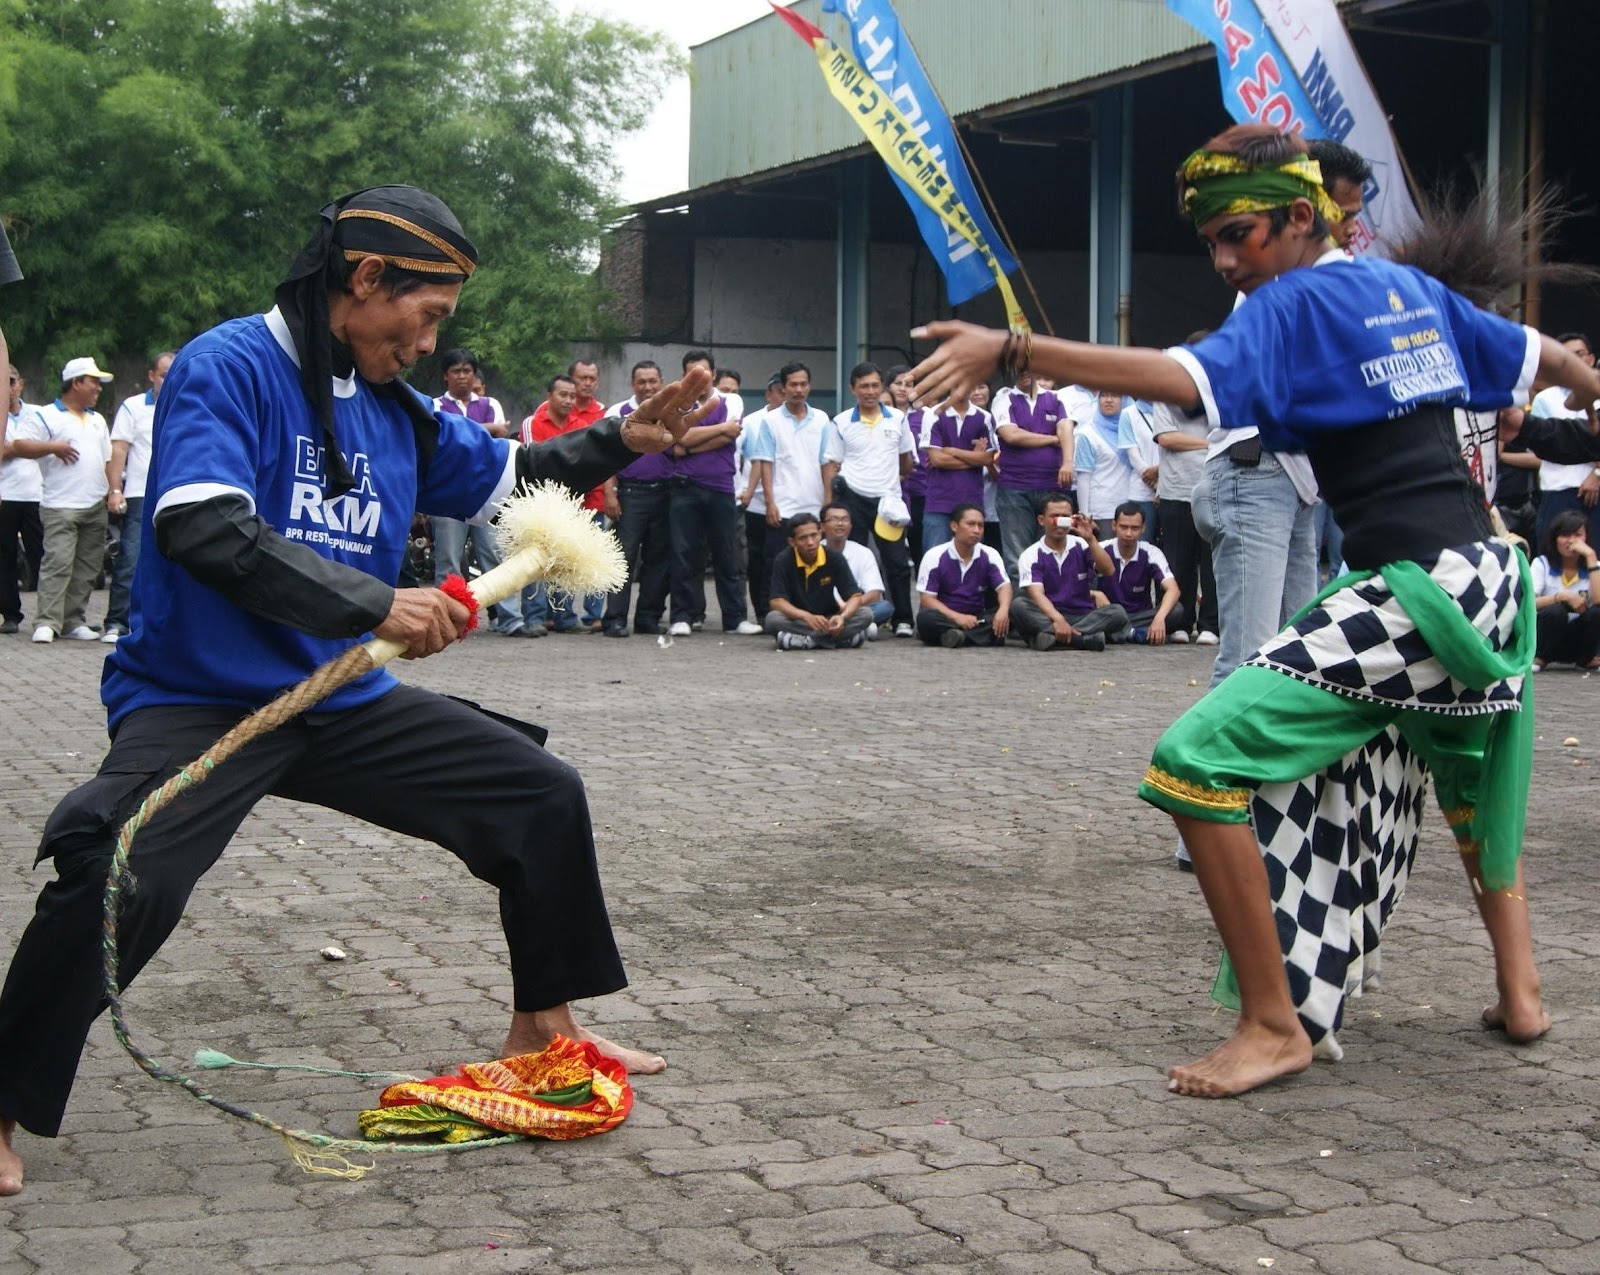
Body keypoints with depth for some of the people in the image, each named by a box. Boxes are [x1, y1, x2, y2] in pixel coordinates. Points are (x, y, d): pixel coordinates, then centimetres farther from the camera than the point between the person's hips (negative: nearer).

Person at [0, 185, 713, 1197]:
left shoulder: (394, 409, 8)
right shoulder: (227, 368, -14)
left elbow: (507, 475, 24)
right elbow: (200, 527, -29)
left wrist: (617, 442, 10)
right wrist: (374, 604, -30)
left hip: (343, 702, 8)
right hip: (199, 700, -7)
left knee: (546, 793, 8)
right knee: (121, 872, -32)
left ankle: (544, 1026, 26)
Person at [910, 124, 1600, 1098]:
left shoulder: (1296, 303, -7)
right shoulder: (1412, 288, 15)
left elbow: (1181, 378, -24)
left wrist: (1009, 350, -29)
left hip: (1412, 594, -9)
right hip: (1489, 578, 9)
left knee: (1196, 762, -12)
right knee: (1470, 772, 35)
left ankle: (1272, 1027, -9)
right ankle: (1519, 991, 42)